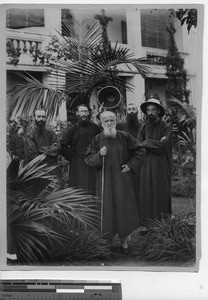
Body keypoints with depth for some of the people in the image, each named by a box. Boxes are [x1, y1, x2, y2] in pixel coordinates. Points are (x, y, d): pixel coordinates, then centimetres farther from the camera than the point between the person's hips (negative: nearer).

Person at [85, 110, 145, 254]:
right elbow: (88, 159, 2)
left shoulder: (124, 137, -1)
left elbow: (140, 151, 6)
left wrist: (131, 165, -4)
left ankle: (124, 241, 16)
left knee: (123, 208, 3)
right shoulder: (97, 139, 1)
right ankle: (106, 240, 15)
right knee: (106, 209, 3)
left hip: (122, 179, 0)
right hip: (104, 179, 0)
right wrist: (99, 155, -16)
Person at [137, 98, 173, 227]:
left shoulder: (166, 127, 0)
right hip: (146, 165, 3)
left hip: (161, 165, -3)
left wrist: (147, 143, -4)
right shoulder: (143, 127, 10)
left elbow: (164, 146, -12)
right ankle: (147, 225, 7)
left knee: (161, 194, -1)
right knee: (146, 194, 1)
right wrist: (157, 144, -9)